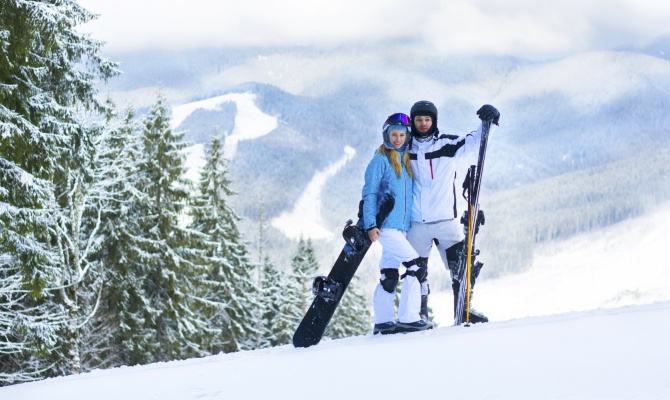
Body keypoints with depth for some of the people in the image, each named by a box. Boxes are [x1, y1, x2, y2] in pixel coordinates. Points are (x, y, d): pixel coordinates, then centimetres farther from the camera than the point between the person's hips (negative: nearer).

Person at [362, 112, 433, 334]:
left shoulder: (406, 160, 16)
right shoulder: (380, 159, -5)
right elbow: (369, 194, -8)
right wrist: (370, 224, -16)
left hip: (402, 226, 7)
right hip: (386, 225, -7)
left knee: (390, 276, 9)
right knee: (417, 267, -13)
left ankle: (383, 322, 13)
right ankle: (407, 318, -11)